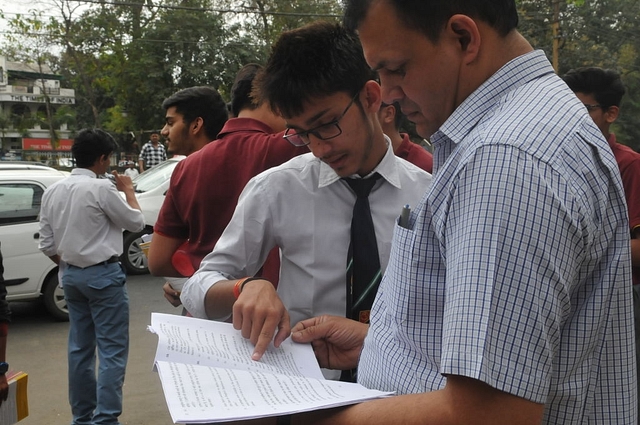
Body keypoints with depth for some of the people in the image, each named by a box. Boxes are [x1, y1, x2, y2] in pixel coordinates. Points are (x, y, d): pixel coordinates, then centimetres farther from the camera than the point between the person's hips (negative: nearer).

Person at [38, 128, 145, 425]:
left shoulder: (52, 191, 4)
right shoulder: (101, 188, -16)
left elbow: (47, 245, 7)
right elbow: (136, 223, -5)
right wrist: (128, 189, 7)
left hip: (71, 275, 7)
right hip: (103, 275, -7)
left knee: (80, 348, 14)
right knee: (112, 350, -2)